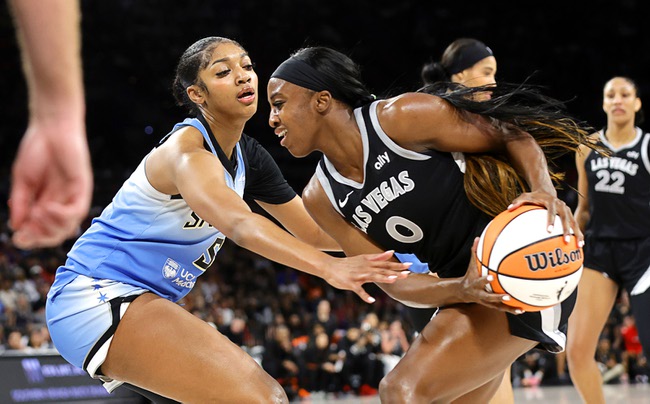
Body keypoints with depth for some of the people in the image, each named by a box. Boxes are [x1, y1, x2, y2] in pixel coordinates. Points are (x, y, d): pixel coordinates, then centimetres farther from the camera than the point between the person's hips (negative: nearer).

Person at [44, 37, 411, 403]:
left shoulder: (249, 157, 8)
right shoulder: (186, 149, -20)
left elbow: (314, 231, 12)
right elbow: (238, 224, -39)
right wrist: (330, 267, -51)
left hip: (142, 304, 10)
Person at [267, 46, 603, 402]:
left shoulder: (403, 117, -16)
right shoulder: (320, 198, 2)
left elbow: (513, 135, -9)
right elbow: (393, 282, -4)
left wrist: (546, 193, -29)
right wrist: (464, 291, -23)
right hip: (462, 285, 8)